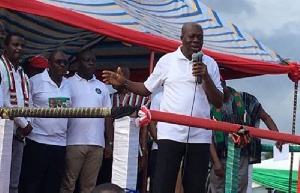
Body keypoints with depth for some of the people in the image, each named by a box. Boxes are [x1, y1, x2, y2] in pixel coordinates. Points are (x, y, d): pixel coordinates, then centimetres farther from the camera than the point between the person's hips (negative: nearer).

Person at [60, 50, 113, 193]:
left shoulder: (102, 87, 15)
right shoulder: (68, 84, 4)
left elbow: (108, 116, 14)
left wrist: (110, 142, 8)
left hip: (97, 144, 3)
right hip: (73, 142, -3)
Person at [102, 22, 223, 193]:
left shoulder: (210, 64, 7)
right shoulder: (167, 60, 4)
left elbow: (218, 102, 4)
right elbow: (147, 88, 12)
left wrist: (206, 77, -10)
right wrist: (124, 82, -4)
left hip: (200, 136, 2)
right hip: (171, 134, -1)